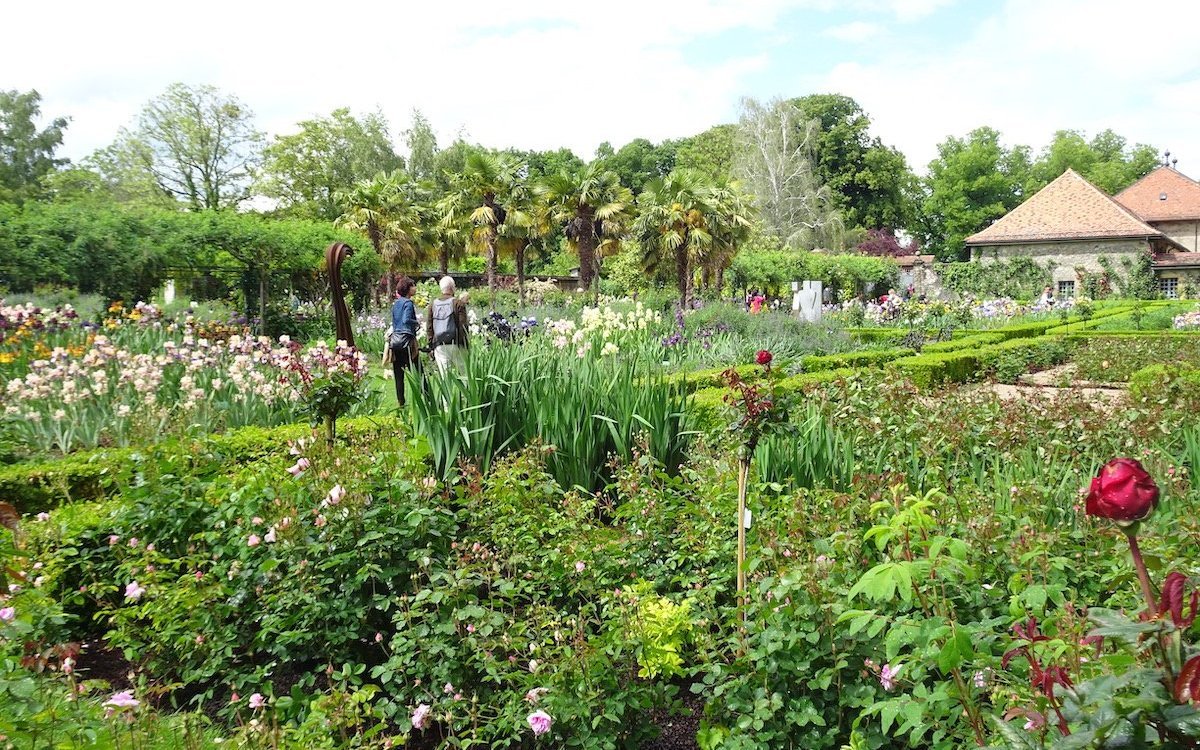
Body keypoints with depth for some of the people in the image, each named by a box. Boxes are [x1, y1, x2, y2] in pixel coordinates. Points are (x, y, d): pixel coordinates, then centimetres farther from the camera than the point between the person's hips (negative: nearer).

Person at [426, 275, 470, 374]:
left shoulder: (433, 304, 9)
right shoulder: (458, 303, -3)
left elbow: (428, 328, 10)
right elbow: (463, 325, -5)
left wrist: (431, 346, 15)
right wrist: (467, 344, 1)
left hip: (439, 346, 4)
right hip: (456, 344, -4)